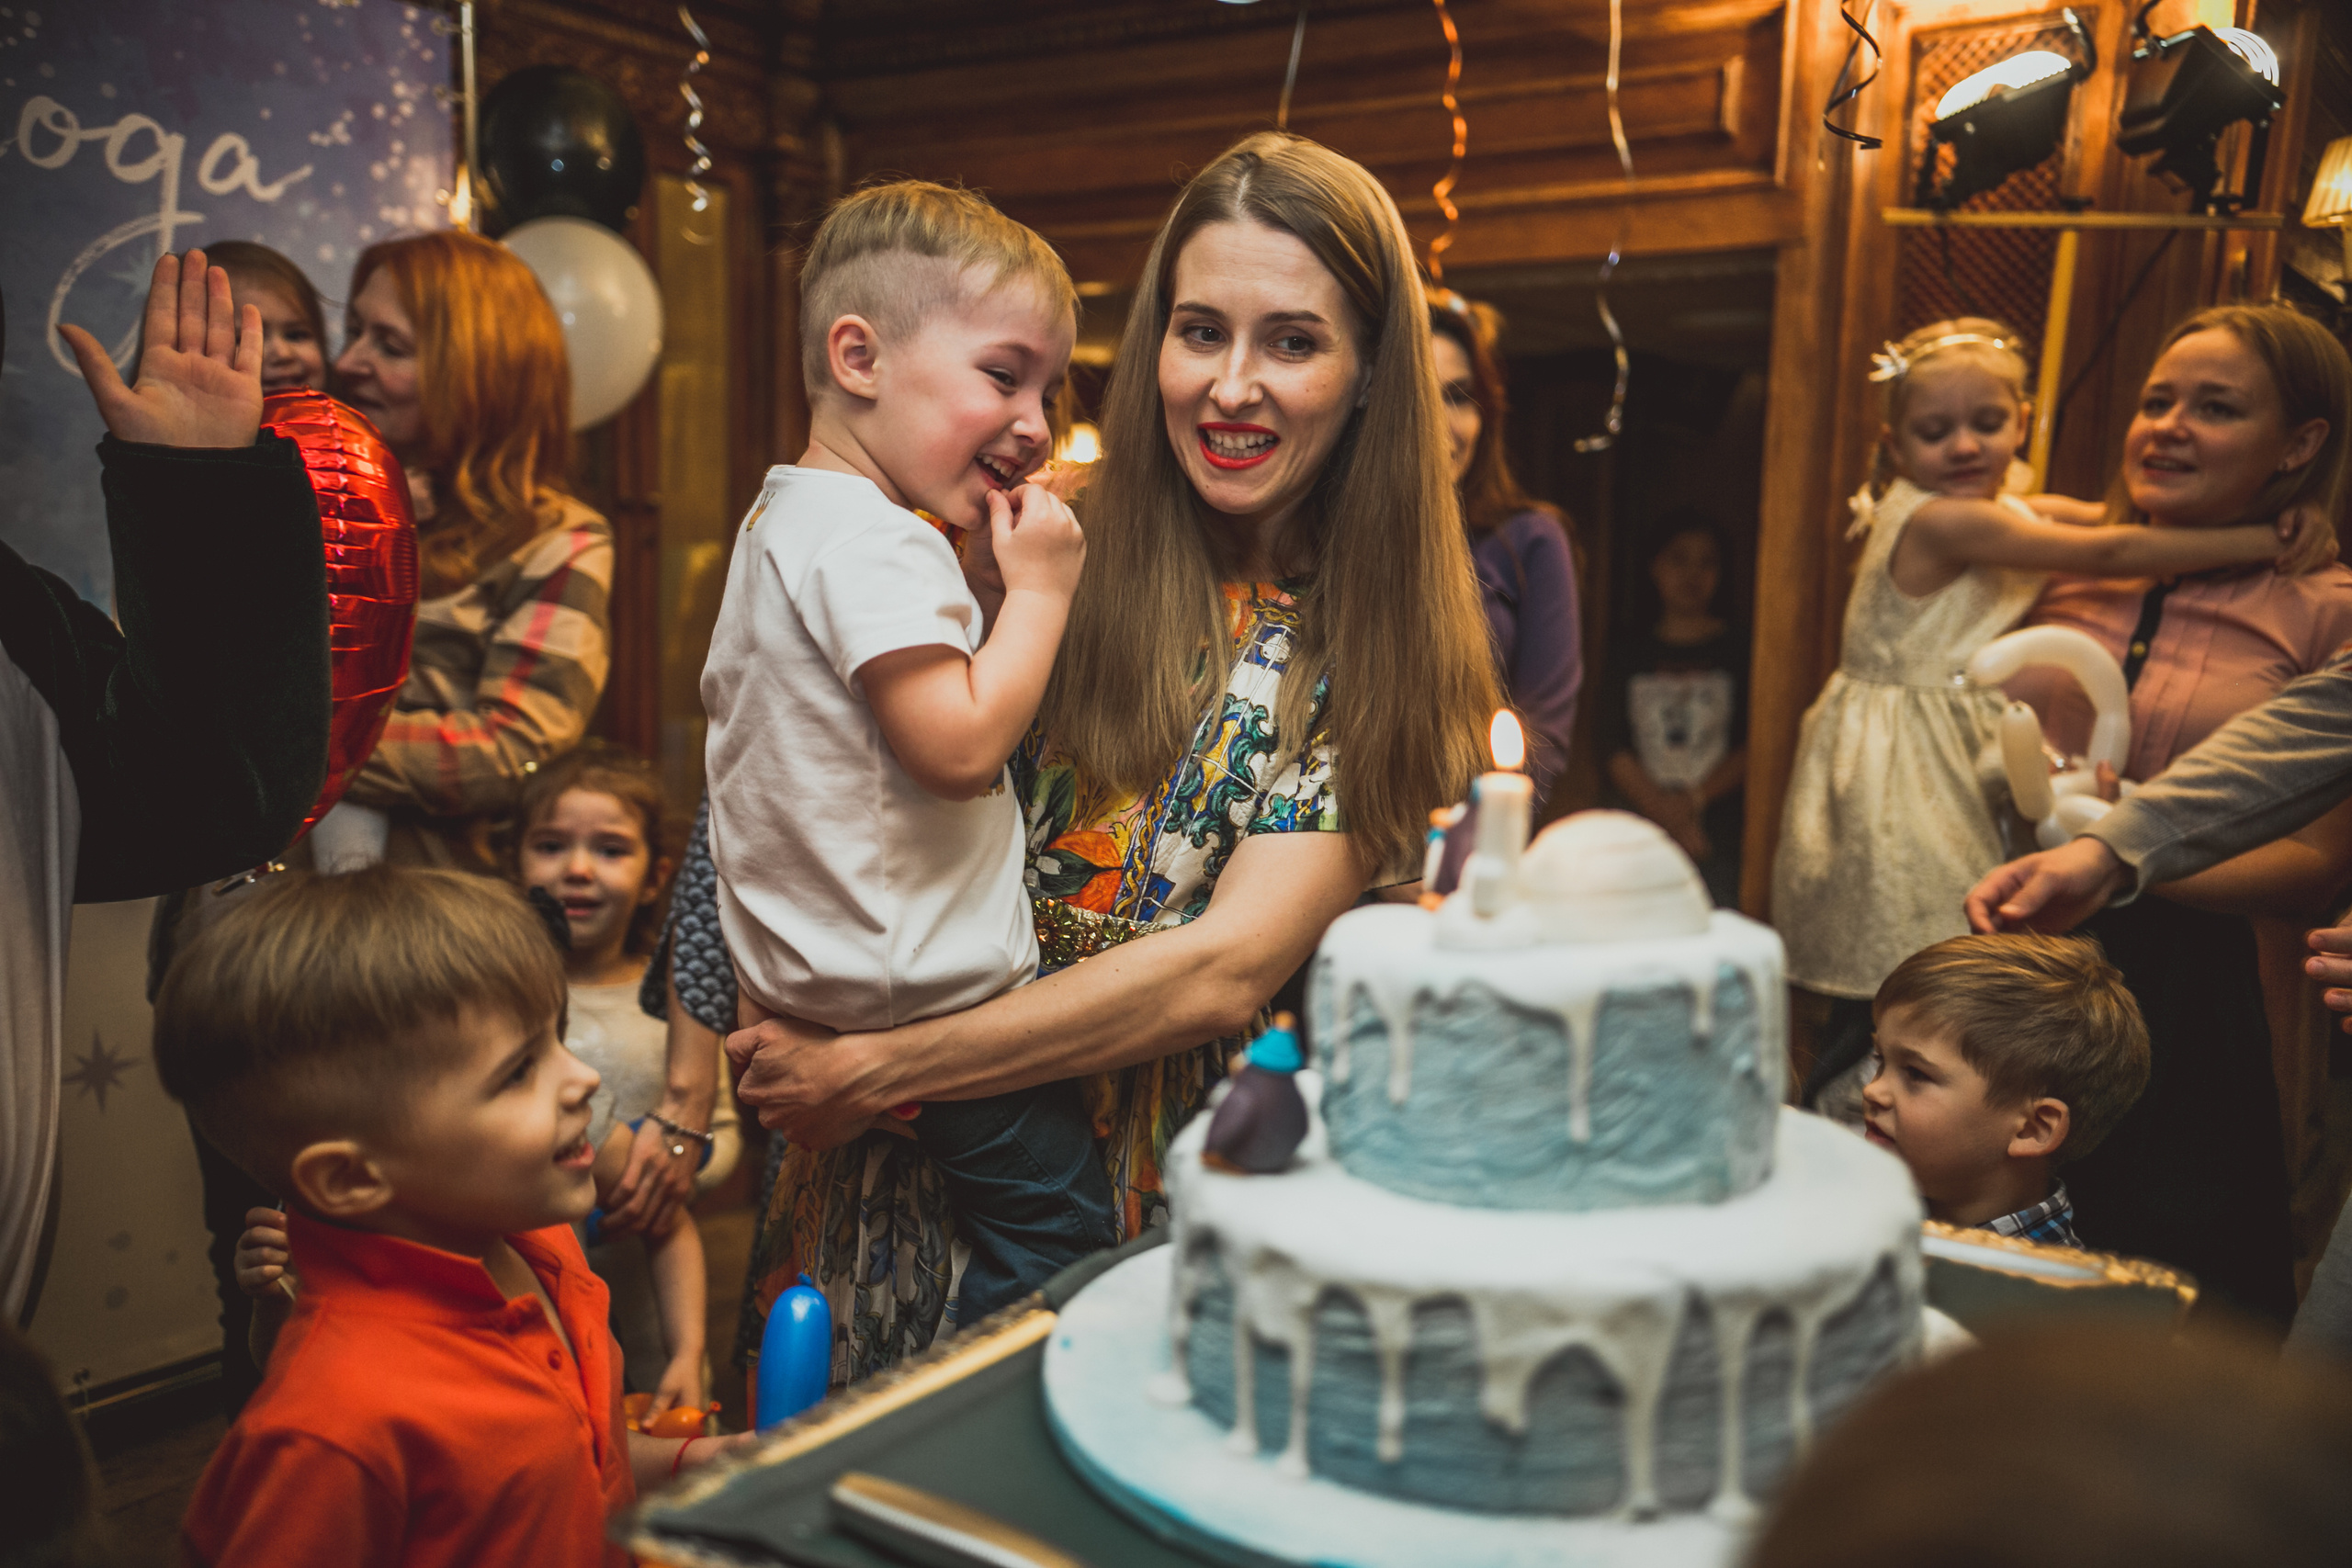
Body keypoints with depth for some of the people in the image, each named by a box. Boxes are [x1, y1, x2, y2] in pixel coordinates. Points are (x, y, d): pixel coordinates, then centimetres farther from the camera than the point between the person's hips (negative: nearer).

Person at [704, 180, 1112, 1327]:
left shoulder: (782, 517, 14)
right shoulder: (872, 542, -21)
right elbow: (960, 744, -27)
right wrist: (1041, 589, -17)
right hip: (927, 994, -10)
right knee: (1058, 1232, -1)